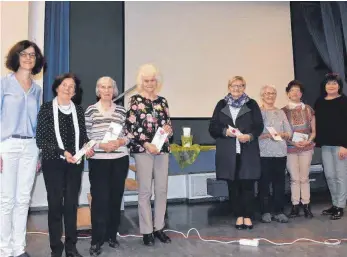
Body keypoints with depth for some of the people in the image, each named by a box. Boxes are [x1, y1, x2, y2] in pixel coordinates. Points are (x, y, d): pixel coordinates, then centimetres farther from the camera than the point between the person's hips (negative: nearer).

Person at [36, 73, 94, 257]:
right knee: (55, 204, 0)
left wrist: (87, 146, -7)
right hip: (53, 163, -3)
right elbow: (40, 140, -7)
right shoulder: (47, 109, -3)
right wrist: (62, 152, -17)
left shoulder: (78, 110, 8)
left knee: (72, 204, 7)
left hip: (75, 163, 3)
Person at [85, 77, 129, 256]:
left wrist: (120, 142, -11)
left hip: (120, 160, 3)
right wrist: (101, 145, -17)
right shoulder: (91, 110, 1)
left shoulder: (121, 110, 8)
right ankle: (97, 241, 8)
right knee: (100, 199, -3)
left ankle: (112, 235, 25)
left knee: (116, 198, 9)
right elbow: (86, 136, -3)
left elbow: (128, 135, 9)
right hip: (98, 161, -2)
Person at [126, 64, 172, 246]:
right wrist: (146, 144, -15)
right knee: (145, 191, 0)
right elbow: (131, 128, -6)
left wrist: (168, 129, -8)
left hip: (162, 148, 4)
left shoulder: (162, 101, 12)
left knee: (162, 190, 7)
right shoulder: (135, 100, 0)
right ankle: (146, 231, 11)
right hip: (143, 150, -4)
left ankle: (159, 227, 21)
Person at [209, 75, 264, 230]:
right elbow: (212, 127, 4)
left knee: (247, 184, 2)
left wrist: (250, 136, -17)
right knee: (233, 185, 6)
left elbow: (259, 126, 1)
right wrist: (225, 131, -14)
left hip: (248, 152, -1)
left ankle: (247, 216, 15)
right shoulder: (221, 105, 10)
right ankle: (239, 216, 18)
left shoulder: (252, 104, 8)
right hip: (228, 153, 1)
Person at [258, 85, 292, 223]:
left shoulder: (281, 112, 14)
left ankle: (279, 211, 14)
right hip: (264, 153, -3)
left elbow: (289, 132, 10)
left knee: (280, 182, 5)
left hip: (280, 153, 4)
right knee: (264, 182, 0)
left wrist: (280, 135, -9)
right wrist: (266, 135, -20)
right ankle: (266, 212, 9)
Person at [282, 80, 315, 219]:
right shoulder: (283, 111, 3)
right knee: (294, 178, 2)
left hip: (306, 148, 1)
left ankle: (306, 206, 10)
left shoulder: (308, 109, 7)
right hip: (290, 148, -1)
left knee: (304, 177, 2)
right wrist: (293, 142, -12)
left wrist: (308, 141, -9)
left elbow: (313, 131, 9)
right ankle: (295, 207, 9)